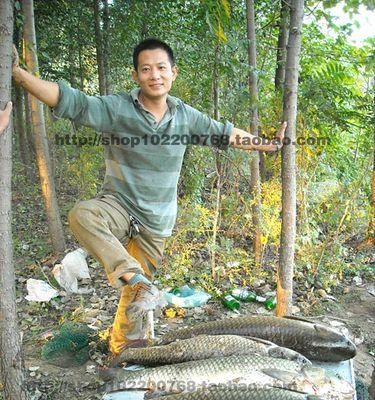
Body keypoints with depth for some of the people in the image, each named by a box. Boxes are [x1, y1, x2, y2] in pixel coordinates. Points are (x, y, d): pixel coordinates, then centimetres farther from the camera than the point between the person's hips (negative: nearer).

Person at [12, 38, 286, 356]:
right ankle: (142, 286, -35)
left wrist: (266, 145, 15)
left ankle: (123, 349, 35)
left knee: (135, 288, 10)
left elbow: (227, 134, 10)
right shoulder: (115, 108, -12)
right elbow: (68, 100, -20)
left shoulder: (186, 116, -2)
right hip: (118, 205, -2)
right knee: (81, 215, -36)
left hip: (157, 219, 2)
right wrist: (18, 73, -32)